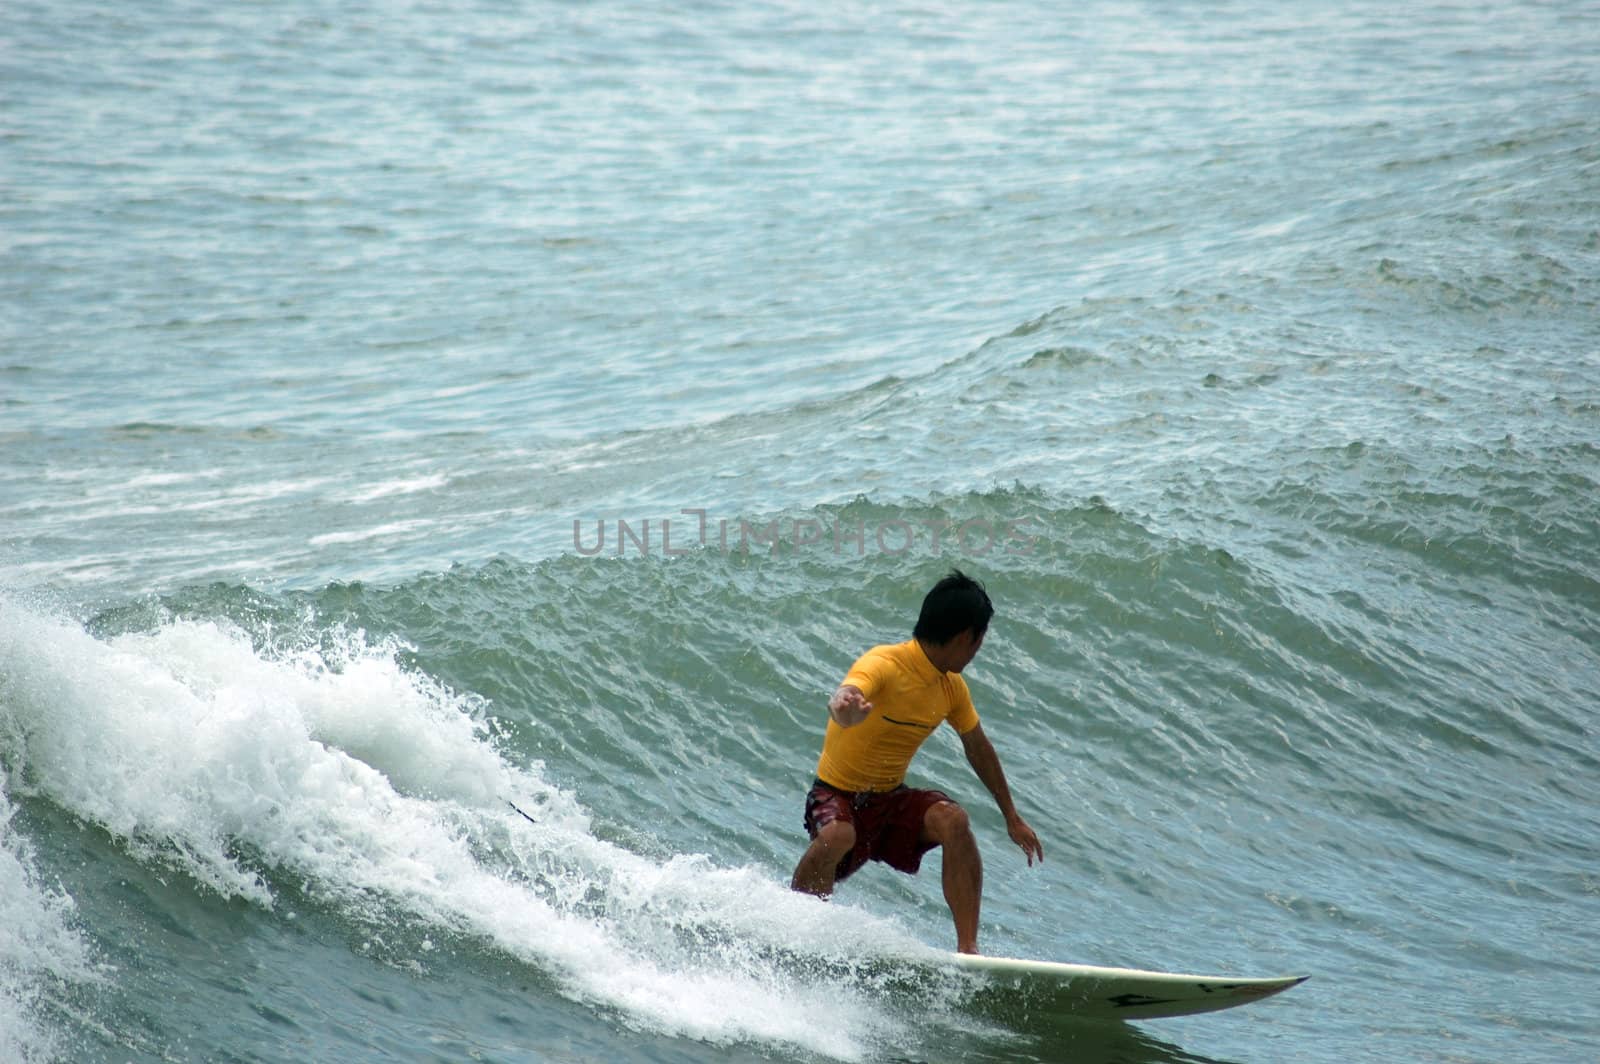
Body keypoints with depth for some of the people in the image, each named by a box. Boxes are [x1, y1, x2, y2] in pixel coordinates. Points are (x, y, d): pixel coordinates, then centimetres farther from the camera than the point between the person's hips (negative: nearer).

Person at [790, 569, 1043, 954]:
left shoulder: (951, 687, 2)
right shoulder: (883, 665, -22)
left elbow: (978, 749, 18)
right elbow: (844, 700, -44)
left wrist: (1011, 817, 23)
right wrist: (845, 708, -70)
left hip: (891, 799, 5)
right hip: (837, 796, -5)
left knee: (953, 820, -24)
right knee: (837, 835, -38)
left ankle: (968, 949, -25)